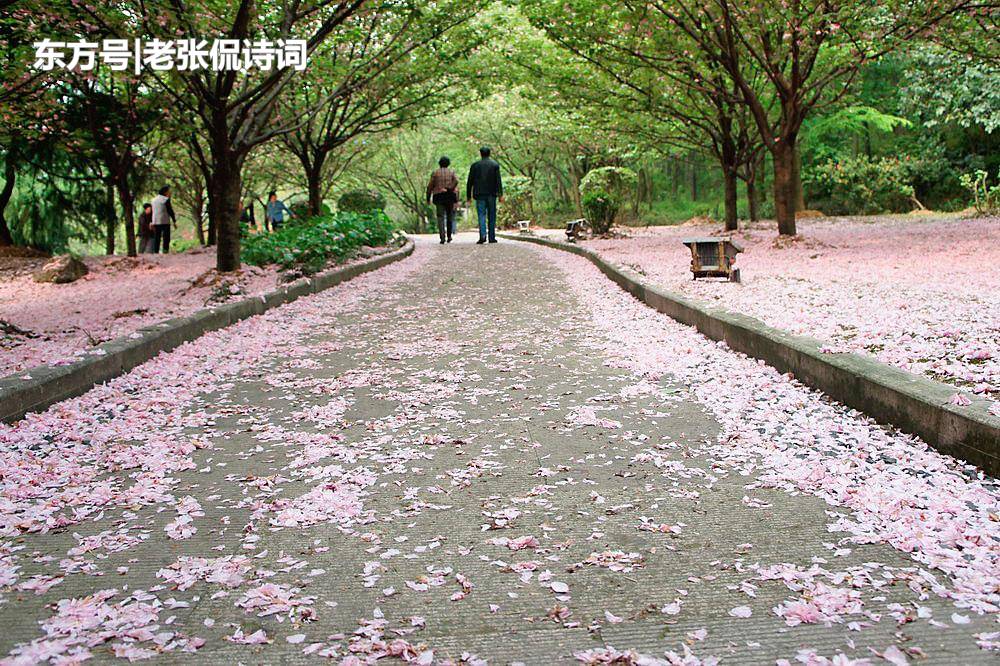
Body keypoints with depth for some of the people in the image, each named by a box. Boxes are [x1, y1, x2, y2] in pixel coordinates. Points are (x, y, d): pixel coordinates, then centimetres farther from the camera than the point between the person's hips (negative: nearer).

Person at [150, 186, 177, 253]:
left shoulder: (154, 199, 14)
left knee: (156, 238, 8)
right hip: (165, 222, -6)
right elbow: (170, 211, -9)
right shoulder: (166, 199, -8)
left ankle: (155, 252, 4)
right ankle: (165, 251, -11)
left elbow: (154, 211, 15)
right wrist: (174, 221, -6)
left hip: (155, 222, 6)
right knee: (166, 238, -5)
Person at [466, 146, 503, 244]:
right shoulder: (495, 164, 3)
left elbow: (469, 182, 5)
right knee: (492, 216, 8)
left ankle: (482, 235, -21)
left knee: (481, 215, -3)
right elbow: (498, 180, -5)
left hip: (480, 194, 0)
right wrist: (500, 194, -7)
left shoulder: (475, 165, 5)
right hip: (491, 194, 0)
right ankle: (492, 237, 8)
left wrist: (468, 196, 10)